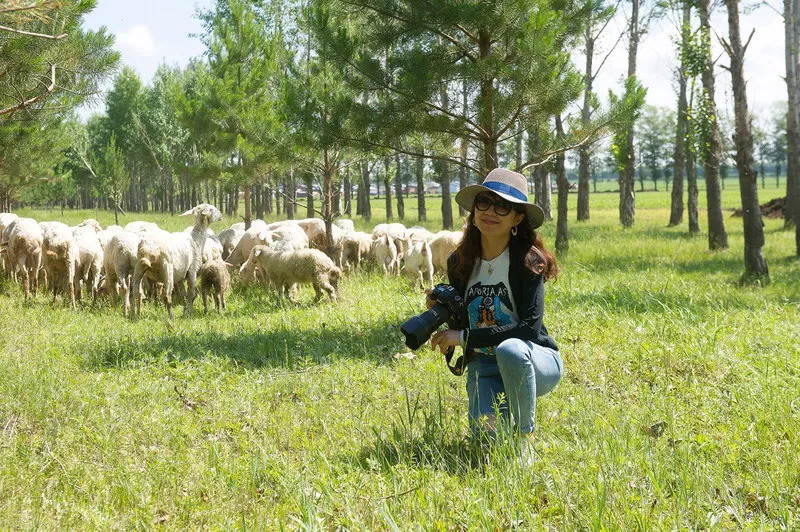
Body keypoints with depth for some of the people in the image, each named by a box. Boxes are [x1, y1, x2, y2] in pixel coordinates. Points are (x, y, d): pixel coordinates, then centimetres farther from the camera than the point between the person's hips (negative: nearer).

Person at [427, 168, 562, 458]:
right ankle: (510, 406, 15)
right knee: (487, 436, -23)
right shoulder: (459, 262, -1)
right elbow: (460, 325, 9)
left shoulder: (527, 260, -15)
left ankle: (526, 436, -16)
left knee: (509, 350, -39)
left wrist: (466, 336, -25)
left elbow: (531, 327, -25)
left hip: (534, 361, -4)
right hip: (485, 366, 4)